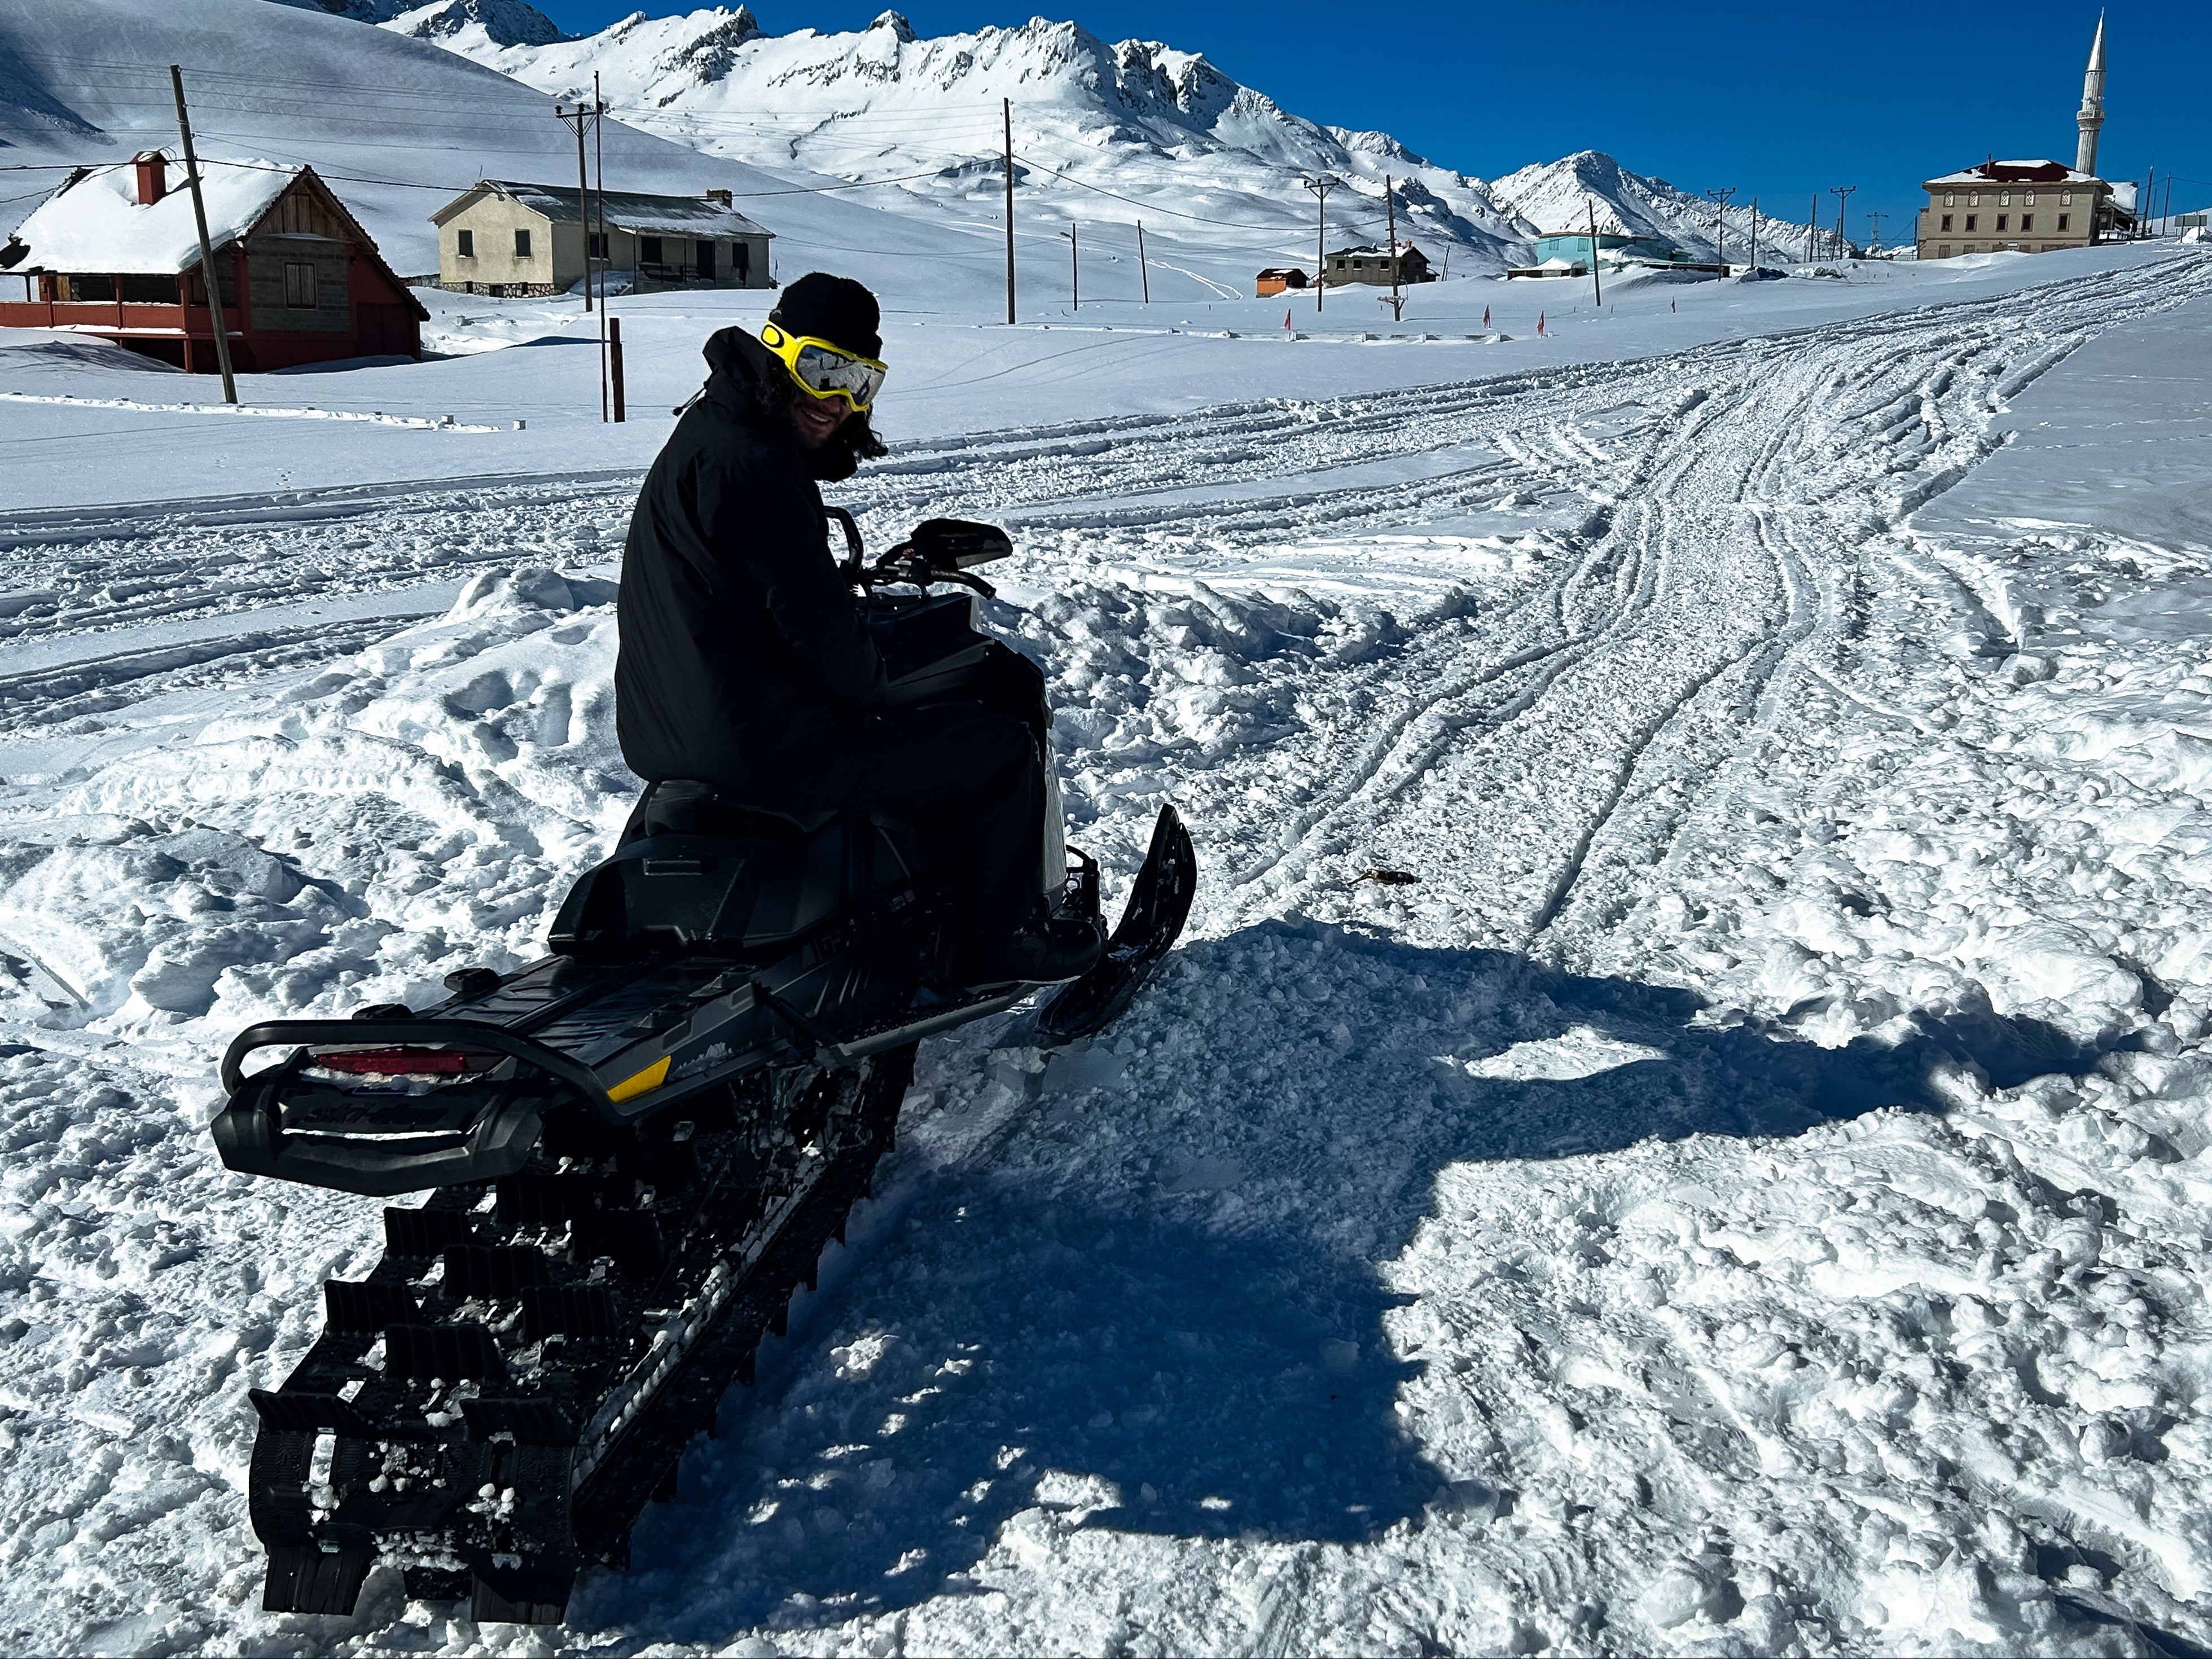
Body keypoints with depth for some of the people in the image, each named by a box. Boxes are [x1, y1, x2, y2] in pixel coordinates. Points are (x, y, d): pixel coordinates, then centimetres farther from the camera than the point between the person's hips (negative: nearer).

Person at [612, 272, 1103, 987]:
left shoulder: (711, 428, 12)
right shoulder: (754, 465, -20)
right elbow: (816, 622, -19)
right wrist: (874, 691, -2)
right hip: (760, 747, -11)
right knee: (1002, 747, 0)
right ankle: (996, 943, 12)